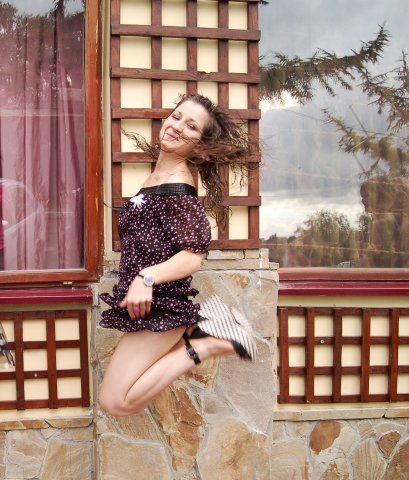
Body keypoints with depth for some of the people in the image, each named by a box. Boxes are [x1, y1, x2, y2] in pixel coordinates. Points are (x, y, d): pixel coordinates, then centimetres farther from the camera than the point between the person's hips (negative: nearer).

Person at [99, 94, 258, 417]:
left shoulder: (176, 187, -18)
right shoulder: (157, 176, 9)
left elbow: (193, 256, -24)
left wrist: (146, 278, -35)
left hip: (159, 307, -9)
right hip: (149, 304, 9)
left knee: (115, 401, -5)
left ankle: (200, 347, -2)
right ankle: (189, 335, 17)